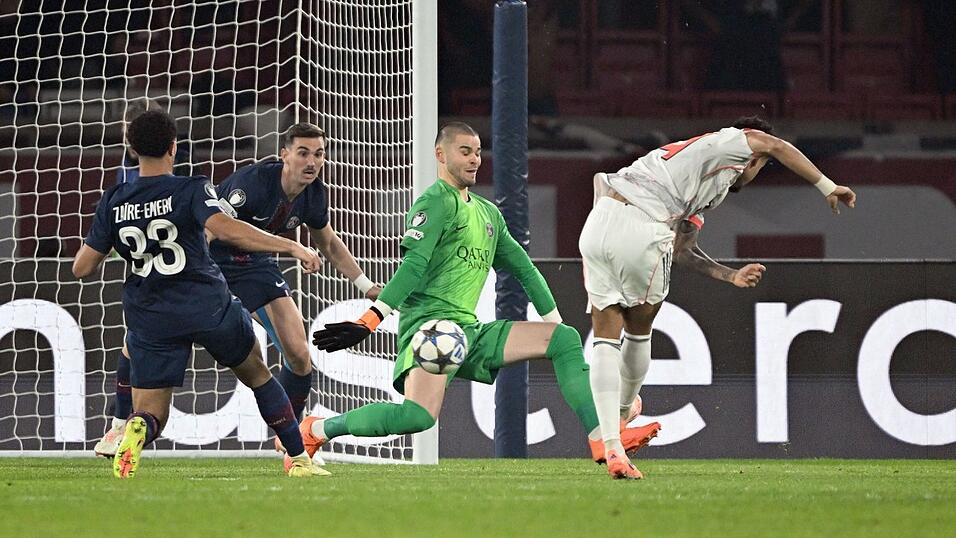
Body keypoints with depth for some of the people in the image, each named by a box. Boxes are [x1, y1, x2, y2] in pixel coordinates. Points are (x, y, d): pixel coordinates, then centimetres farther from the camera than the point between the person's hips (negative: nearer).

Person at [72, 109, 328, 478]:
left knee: (151, 413, 5)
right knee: (257, 375, 24)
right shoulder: (191, 189, -8)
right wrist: (291, 246, -21)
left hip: (150, 319, 1)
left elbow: (81, 268, 4)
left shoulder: (113, 202, 3)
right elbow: (225, 229, -26)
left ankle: (134, 433, -33)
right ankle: (299, 459, 24)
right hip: (208, 307, -1)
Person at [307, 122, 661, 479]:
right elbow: (414, 264, -16)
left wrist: (555, 325, 28)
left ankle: (604, 441, -8)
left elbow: (523, 270, 29)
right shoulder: (436, 202, -4)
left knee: (565, 340, -2)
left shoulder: (489, 213, 22)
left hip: (470, 330, 8)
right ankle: (316, 430, -13)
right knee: (419, 416, -30)